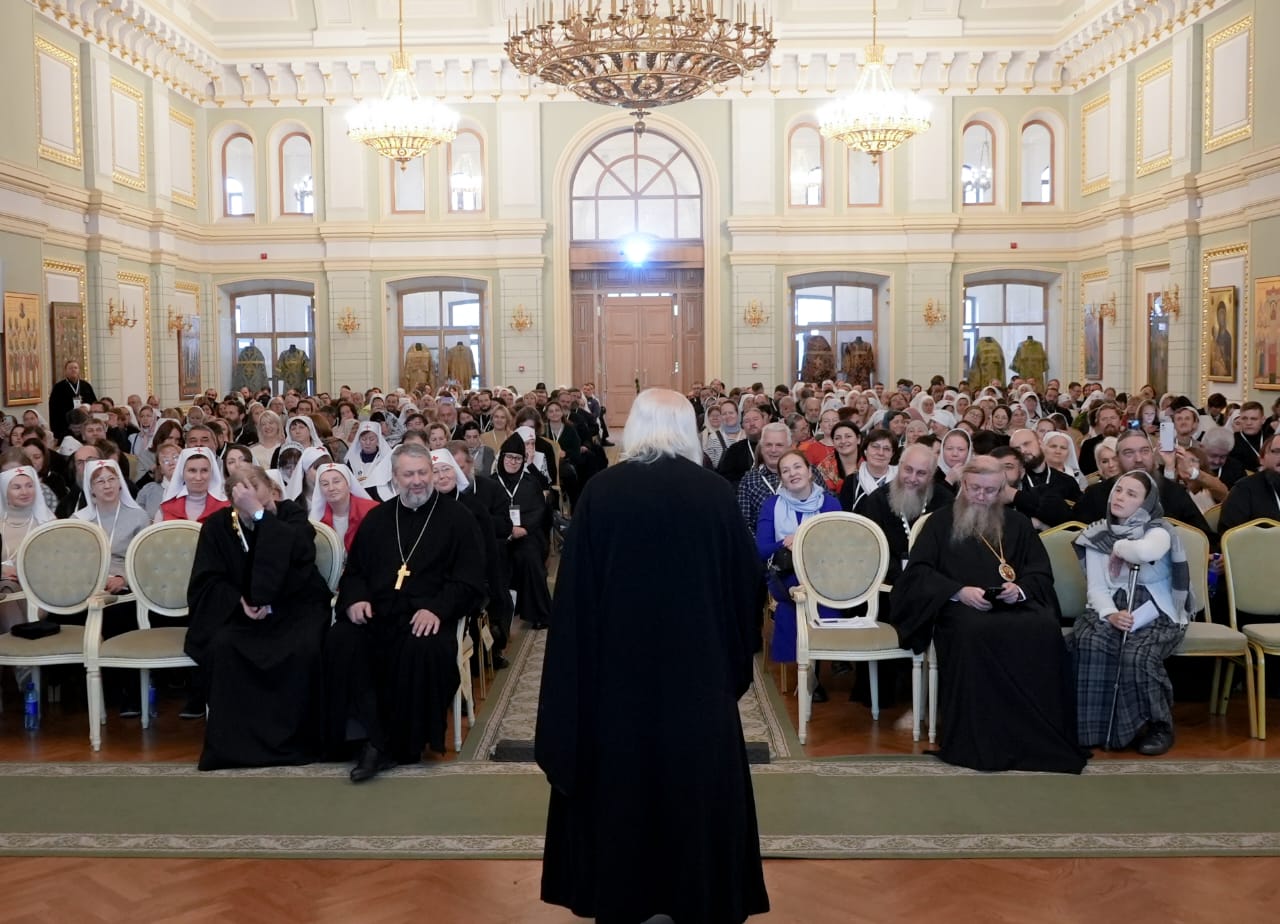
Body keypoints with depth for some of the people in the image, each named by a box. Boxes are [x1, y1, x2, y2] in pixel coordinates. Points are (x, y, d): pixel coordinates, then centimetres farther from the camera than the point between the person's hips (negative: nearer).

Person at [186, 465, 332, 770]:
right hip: (240, 608, 2)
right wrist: (239, 601, -19)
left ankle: (296, 736, -14)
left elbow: (301, 553, -28)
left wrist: (260, 514, -32)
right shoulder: (216, 525, -1)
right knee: (222, 645, -30)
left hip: (295, 606, -1)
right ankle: (233, 738, -15)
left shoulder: (292, 515, -6)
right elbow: (206, 582, 0)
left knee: (305, 647, -32)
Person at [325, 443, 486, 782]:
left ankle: (406, 744, -18)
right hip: (377, 613, 4)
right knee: (340, 642, -27)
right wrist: (355, 599, -3)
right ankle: (372, 739, -26)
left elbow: (469, 581, -1)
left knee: (424, 649, -37)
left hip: (427, 617, -3)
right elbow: (354, 571, 21)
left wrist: (437, 609, -18)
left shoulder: (457, 519, 6)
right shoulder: (377, 518, 18)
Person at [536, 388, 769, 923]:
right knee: (698, 782, 14)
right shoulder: (716, 492, -7)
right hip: (698, 664, 0)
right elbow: (746, 582, -1)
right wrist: (735, 655, 13)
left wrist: (588, 654, 2)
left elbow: (575, 589, -7)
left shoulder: (601, 490, -8)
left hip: (618, 664, 0)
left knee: (617, 777, 15)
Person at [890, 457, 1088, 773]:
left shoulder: (1017, 524, 21)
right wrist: (958, 590, -13)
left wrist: (1020, 588, -10)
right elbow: (918, 571, 3)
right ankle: (977, 741, -31)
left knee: (1045, 630, -32)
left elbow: (1041, 572, 14)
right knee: (973, 632, -39)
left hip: (1013, 604, 3)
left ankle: (1040, 739, -26)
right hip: (959, 605, -2)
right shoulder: (941, 522, 13)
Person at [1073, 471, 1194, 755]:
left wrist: (1119, 547, -13)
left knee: (1137, 655, -32)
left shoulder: (1158, 530, -5)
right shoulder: (1097, 535, 8)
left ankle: (1158, 726, -6)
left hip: (1156, 613, -3)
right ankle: (1095, 725, -15)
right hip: (1112, 611, 3)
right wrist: (1110, 614, -19)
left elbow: (1147, 552, -33)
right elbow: (1096, 587, 1)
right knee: (1090, 643, -30)